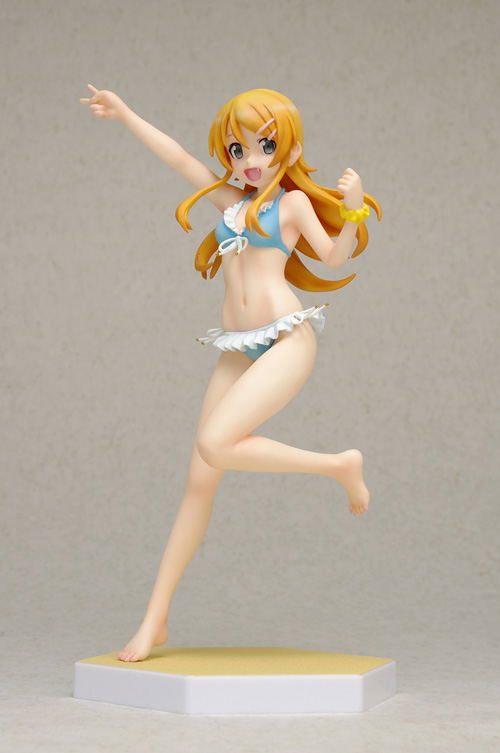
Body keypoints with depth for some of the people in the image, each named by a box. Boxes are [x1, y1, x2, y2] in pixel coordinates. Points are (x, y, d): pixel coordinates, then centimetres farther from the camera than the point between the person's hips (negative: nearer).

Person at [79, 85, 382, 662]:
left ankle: (340, 465, -6)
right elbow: (178, 157, 24)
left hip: (287, 339, -5)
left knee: (216, 446, -26)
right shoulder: (231, 200, 19)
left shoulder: (294, 201, 7)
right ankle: (155, 621, 3)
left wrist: (353, 211, -17)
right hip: (238, 350, 5)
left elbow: (334, 256, 0)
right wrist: (125, 114, 29)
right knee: (199, 479, -1)